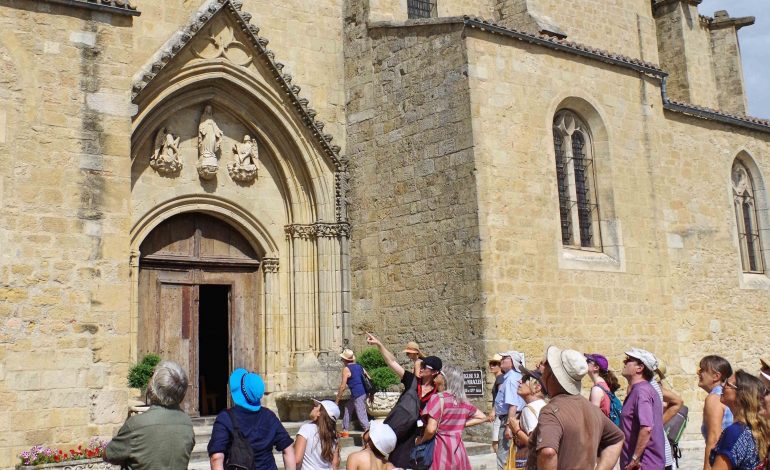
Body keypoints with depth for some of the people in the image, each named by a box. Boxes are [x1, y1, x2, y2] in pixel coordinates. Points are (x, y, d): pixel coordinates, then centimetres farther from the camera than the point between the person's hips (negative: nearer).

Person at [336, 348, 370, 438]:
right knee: (347, 409, 22)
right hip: (364, 393, 9)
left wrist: (337, 401, -6)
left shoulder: (346, 369, -9)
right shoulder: (359, 366, 14)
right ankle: (345, 431, 28)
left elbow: (343, 387, -12)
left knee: (361, 416, -7)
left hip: (358, 395, -9)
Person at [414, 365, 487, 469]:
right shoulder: (463, 401, 8)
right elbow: (482, 417, 20)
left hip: (442, 450, -6)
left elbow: (431, 429, -18)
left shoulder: (438, 398, -11)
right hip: (458, 451, 6)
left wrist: (421, 440, 0)